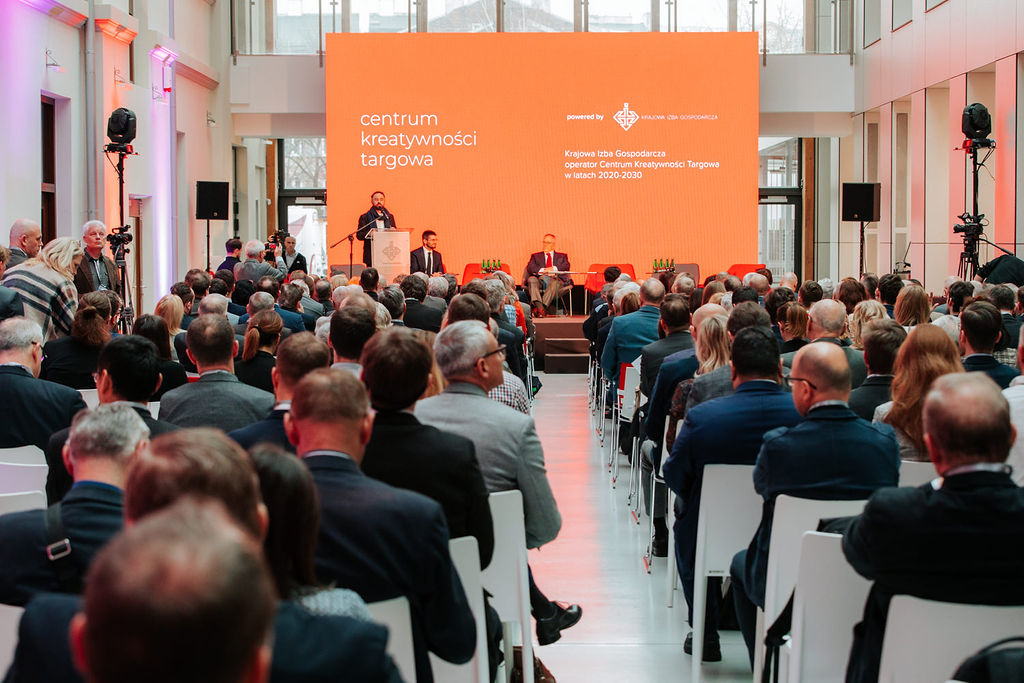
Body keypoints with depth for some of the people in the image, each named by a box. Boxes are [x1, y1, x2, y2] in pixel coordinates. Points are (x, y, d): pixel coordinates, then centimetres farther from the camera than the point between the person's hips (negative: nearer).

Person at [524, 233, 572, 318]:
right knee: (531, 279, -33)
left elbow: (566, 266, 5)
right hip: (540, 280, 1)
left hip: (555, 279, -1)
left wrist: (554, 269, -12)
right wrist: (542, 270, -11)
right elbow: (530, 268, 7)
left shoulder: (562, 256, 26)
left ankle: (543, 306, -48)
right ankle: (539, 305, -51)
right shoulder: (535, 256, 26)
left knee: (555, 281, -37)